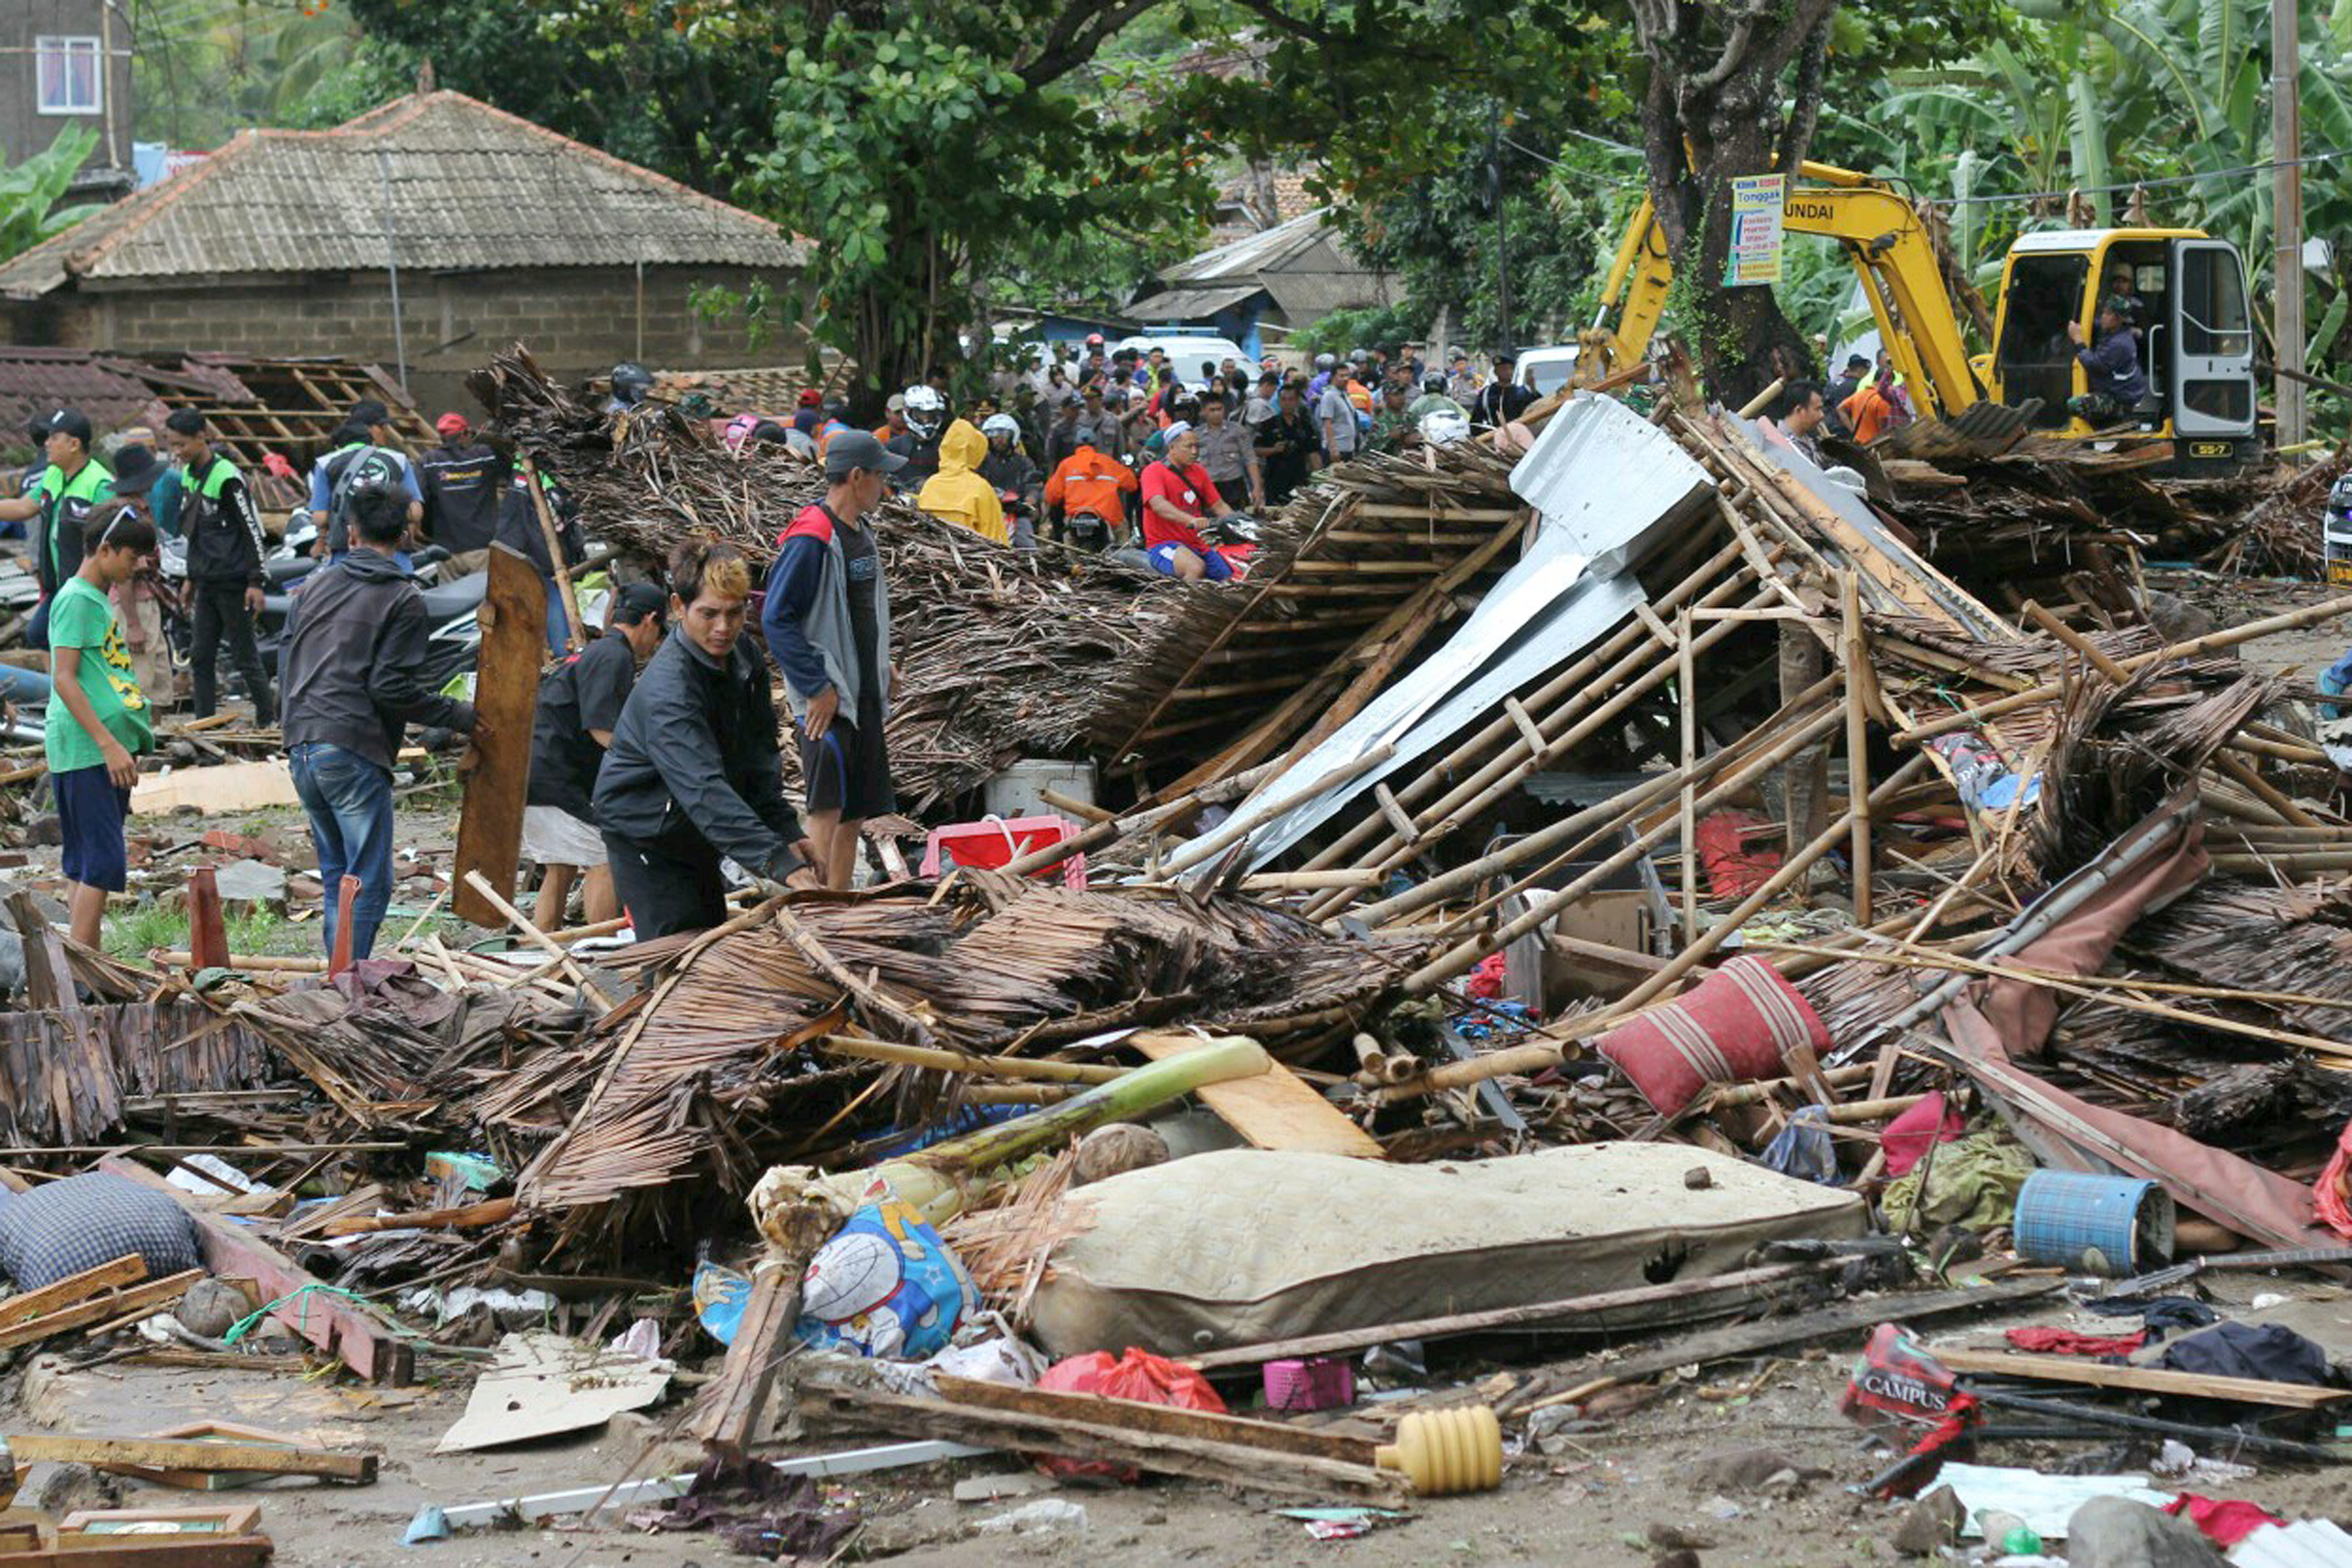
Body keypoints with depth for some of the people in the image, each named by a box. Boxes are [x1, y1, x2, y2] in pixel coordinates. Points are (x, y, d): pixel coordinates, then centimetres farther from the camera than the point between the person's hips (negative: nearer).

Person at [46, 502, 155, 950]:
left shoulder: (100, 599, 19)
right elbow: (64, 679, -17)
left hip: (107, 751, 10)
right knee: (102, 863, -12)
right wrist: (109, 744, -20)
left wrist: (122, 746, 25)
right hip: (84, 752, -10)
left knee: (87, 865, 10)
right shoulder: (76, 599, -10)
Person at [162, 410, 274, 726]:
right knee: (201, 655, 7)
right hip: (207, 581, 8)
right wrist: (192, 578, 21)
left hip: (233, 581, -8)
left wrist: (256, 581, -17)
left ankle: (269, 721, 7)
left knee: (246, 655, -2)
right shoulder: (188, 476, 10)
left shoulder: (226, 477, -15)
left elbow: (254, 531, -15)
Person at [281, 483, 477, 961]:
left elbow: (288, 659, 19)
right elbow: (393, 689, -12)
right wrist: (459, 716, -3)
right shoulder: (403, 599, -6)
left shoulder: (315, 585, 14)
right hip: (355, 753, -7)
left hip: (301, 745, 7)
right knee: (369, 881, -2)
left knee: (337, 873, 17)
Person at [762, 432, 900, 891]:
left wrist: (881, 668, 15)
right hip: (827, 700, -9)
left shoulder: (859, 534, 14)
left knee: (855, 815, 11)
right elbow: (776, 619, -19)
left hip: (865, 697, 9)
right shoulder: (811, 539, -16)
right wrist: (817, 689, -20)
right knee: (828, 809, -13)